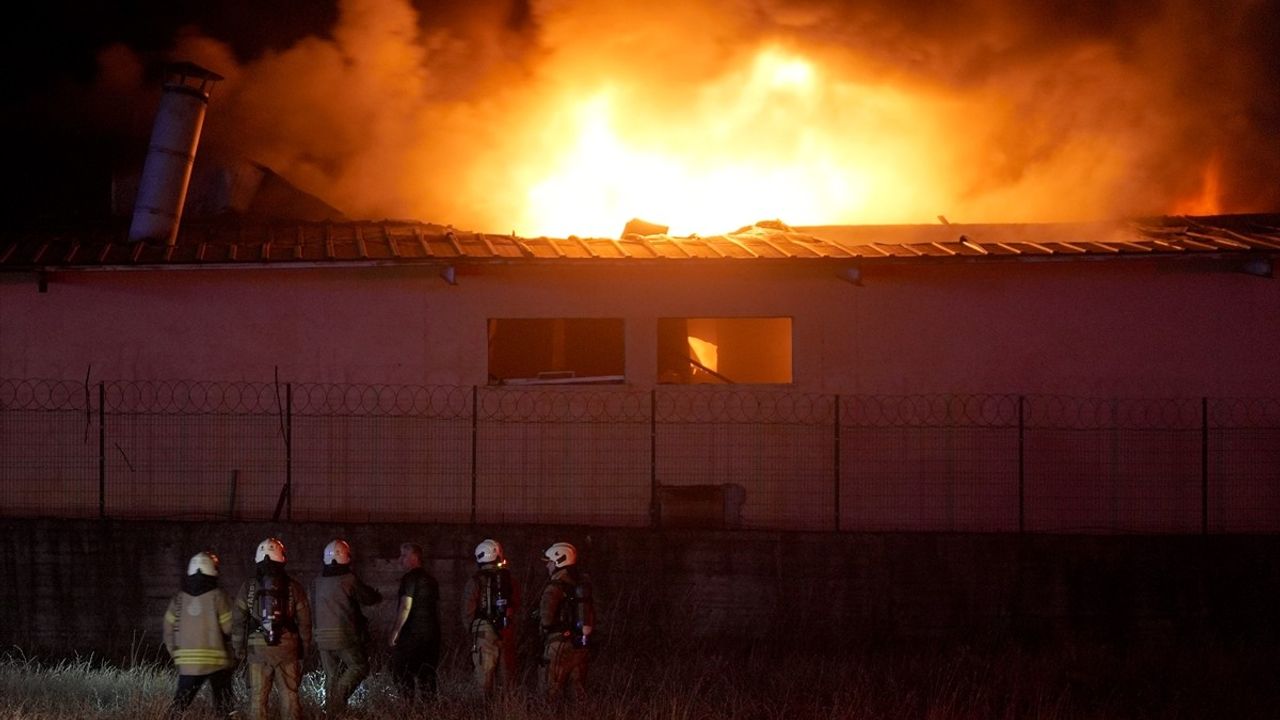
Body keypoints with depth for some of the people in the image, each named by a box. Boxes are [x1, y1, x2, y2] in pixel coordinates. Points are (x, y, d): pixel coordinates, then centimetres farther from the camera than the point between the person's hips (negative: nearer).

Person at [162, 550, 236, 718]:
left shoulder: (179, 598, 3)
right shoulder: (217, 596, -9)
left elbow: (169, 628, 6)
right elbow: (229, 627, -11)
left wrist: (175, 653, 16)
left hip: (188, 662, 3)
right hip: (216, 660, -3)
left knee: (180, 704, 6)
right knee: (224, 705, 8)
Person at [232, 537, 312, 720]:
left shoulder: (248, 587, 1)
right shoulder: (293, 587, 2)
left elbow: (238, 620, 1)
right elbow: (304, 620, 5)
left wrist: (239, 649, 9)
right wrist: (304, 648, 14)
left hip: (257, 648, 0)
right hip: (287, 648, 0)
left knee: (258, 698, 3)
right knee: (289, 697, 4)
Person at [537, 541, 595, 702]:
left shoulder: (554, 588, -14)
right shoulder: (582, 585, 9)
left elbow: (546, 620, -18)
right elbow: (591, 616, 15)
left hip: (559, 645, -7)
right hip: (580, 645, 7)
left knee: (551, 695, -3)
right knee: (579, 690, 11)